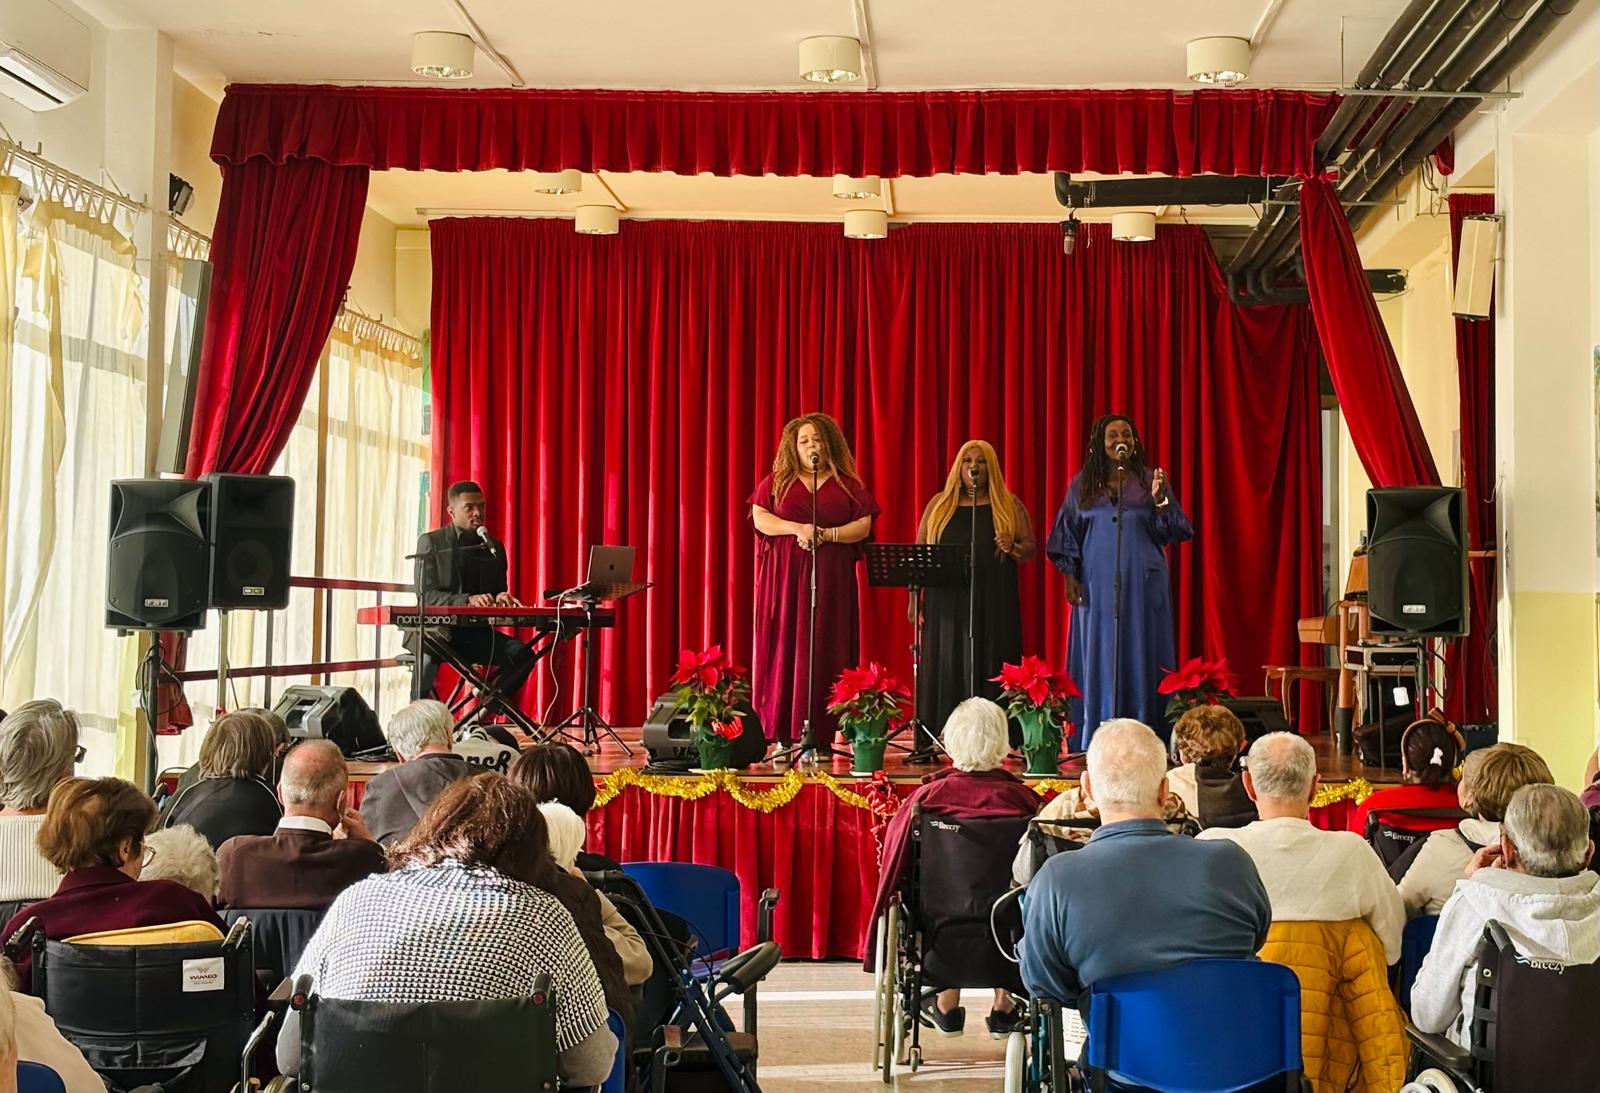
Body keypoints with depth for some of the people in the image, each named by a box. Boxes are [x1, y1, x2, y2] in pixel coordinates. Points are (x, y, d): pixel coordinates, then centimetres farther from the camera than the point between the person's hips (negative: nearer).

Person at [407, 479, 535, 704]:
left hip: (476, 631, 4)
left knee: (521, 653, -21)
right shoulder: (430, 542, 1)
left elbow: (499, 591, 18)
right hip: (435, 629, -4)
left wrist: (501, 599, -9)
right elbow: (426, 595, -9)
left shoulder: (494, 547, 14)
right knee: (431, 649, -38)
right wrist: (468, 600, -25)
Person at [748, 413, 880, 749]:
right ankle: (783, 733, -4)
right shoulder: (776, 481, 11)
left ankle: (820, 734, -3)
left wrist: (827, 535, -12)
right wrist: (797, 528, -13)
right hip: (785, 577, 0)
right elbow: (760, 519, 2)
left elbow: (864, 526, 3)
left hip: (831, 578, 0)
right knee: (785, 647, -5)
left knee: (825, 649, -4)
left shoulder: (848, 485, 10)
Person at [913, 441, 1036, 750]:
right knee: (946, 667, -1)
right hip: (946, 604, 1)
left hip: (993, 605, -1)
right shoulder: (939, 505, 12)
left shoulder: (1009, 506, 9)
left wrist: (1013, 547, -15)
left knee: (989, 667, -4)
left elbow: (1031, 549, 7)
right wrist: (914, 597, 2)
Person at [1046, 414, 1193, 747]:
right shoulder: (1082, 484, 7)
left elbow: (1172, 531, 0)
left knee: (1141, 656, -1)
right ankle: (1095, 742, 5)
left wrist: (1159, 499, -17)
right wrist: (1070, 577, -1)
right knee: (1098, 656, 1)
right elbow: (1067, 534, 8)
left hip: (1143, 585, -1)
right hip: (1097, 585, 1)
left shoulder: (1151, 480, 5)